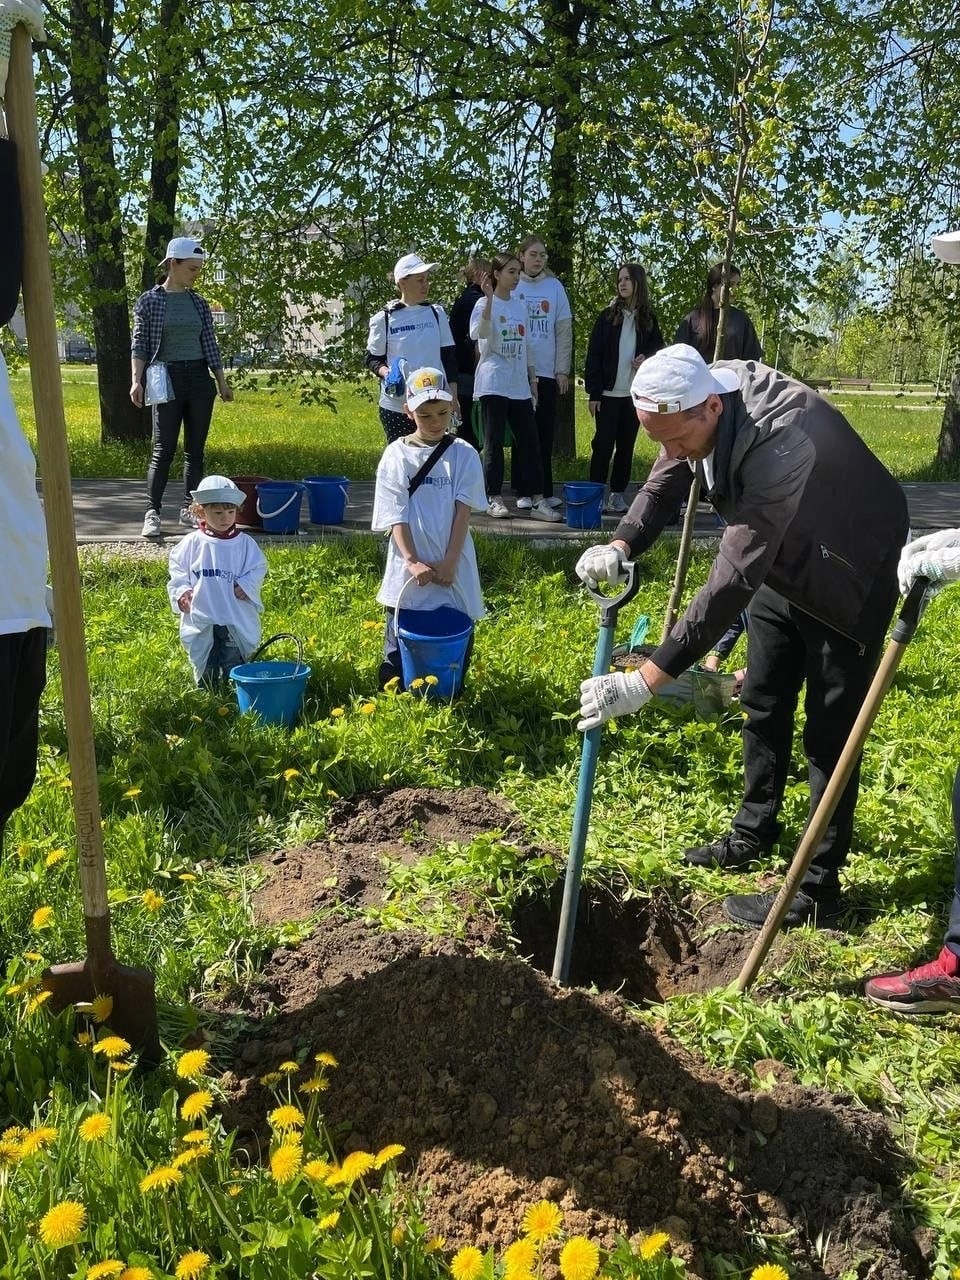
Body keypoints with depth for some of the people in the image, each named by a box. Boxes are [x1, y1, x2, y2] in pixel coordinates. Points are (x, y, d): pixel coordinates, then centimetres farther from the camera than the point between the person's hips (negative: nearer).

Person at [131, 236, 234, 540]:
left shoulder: (199, 303, 10)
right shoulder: (149, 301, -1)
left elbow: (210, 344, 12)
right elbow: (139, 344, -2)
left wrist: (222, 381, 9)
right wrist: (136, 380, -12)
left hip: (200, 379, 4)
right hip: (167, 380, -4)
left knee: (196, 447, 5)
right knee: (164, 448, -6)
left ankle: (189, 508, 13)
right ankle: (152, 512, -2)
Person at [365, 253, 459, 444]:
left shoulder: (437, 313, 7)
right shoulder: (384, 318, -1)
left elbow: (449, 357, 10)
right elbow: (373, 359, 5)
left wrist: (453, 396, 4)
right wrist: (386, 372, -17)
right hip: (396, 406, -2)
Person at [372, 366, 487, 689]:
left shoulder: (464, 455, 2)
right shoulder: (396, 455, 0)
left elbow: (463, 512, -4)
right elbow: (396, 516, -5)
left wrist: (450, 562, -12)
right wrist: (413, 562, -15)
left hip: (453, 571, 1)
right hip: (408, 570, -1)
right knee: (398, 656, 3)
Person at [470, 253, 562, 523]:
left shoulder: (520, 306, 14)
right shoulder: (485, 304, -5)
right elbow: (479, 334, -26)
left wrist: (532, 378, 16)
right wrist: (489, 299, -33)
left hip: (519, 385, 6)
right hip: (493, 384, -6)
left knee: (529, 441, 2)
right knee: (494, 442, 0)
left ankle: (536, 500, 4)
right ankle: (494, 498, 9)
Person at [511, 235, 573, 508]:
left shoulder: (555, 287, 7)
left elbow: (564, 330, 7)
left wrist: (562, 370, 2)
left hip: (548, 372, 2)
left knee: (546, 433, 4)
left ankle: (545, 490, 12)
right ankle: (524, 491, 8)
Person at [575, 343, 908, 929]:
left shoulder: (779, 444, -42)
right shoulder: (698, 404, -17)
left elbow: (732, 583, -43)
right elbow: (664, 484, -3)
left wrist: (645, 681, -45)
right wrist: (621, 546, -26)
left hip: (848, 575, -8)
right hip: (783, 561, 8)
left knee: (830, 732, -3)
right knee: (763, 705, 17)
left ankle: (817, 889, 8)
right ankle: (754, 833, 36)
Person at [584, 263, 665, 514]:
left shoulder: (648, 319, 7)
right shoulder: (607, 316, 0)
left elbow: (658, 350, 18)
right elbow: (593, 355, -3)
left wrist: (647, 359, -6)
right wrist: (593, 392, -9)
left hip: (635, 394, 3)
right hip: (609, 393, -2)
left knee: (626, 446, 6)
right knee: (603, 444, -3)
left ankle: (618, 493, 14)